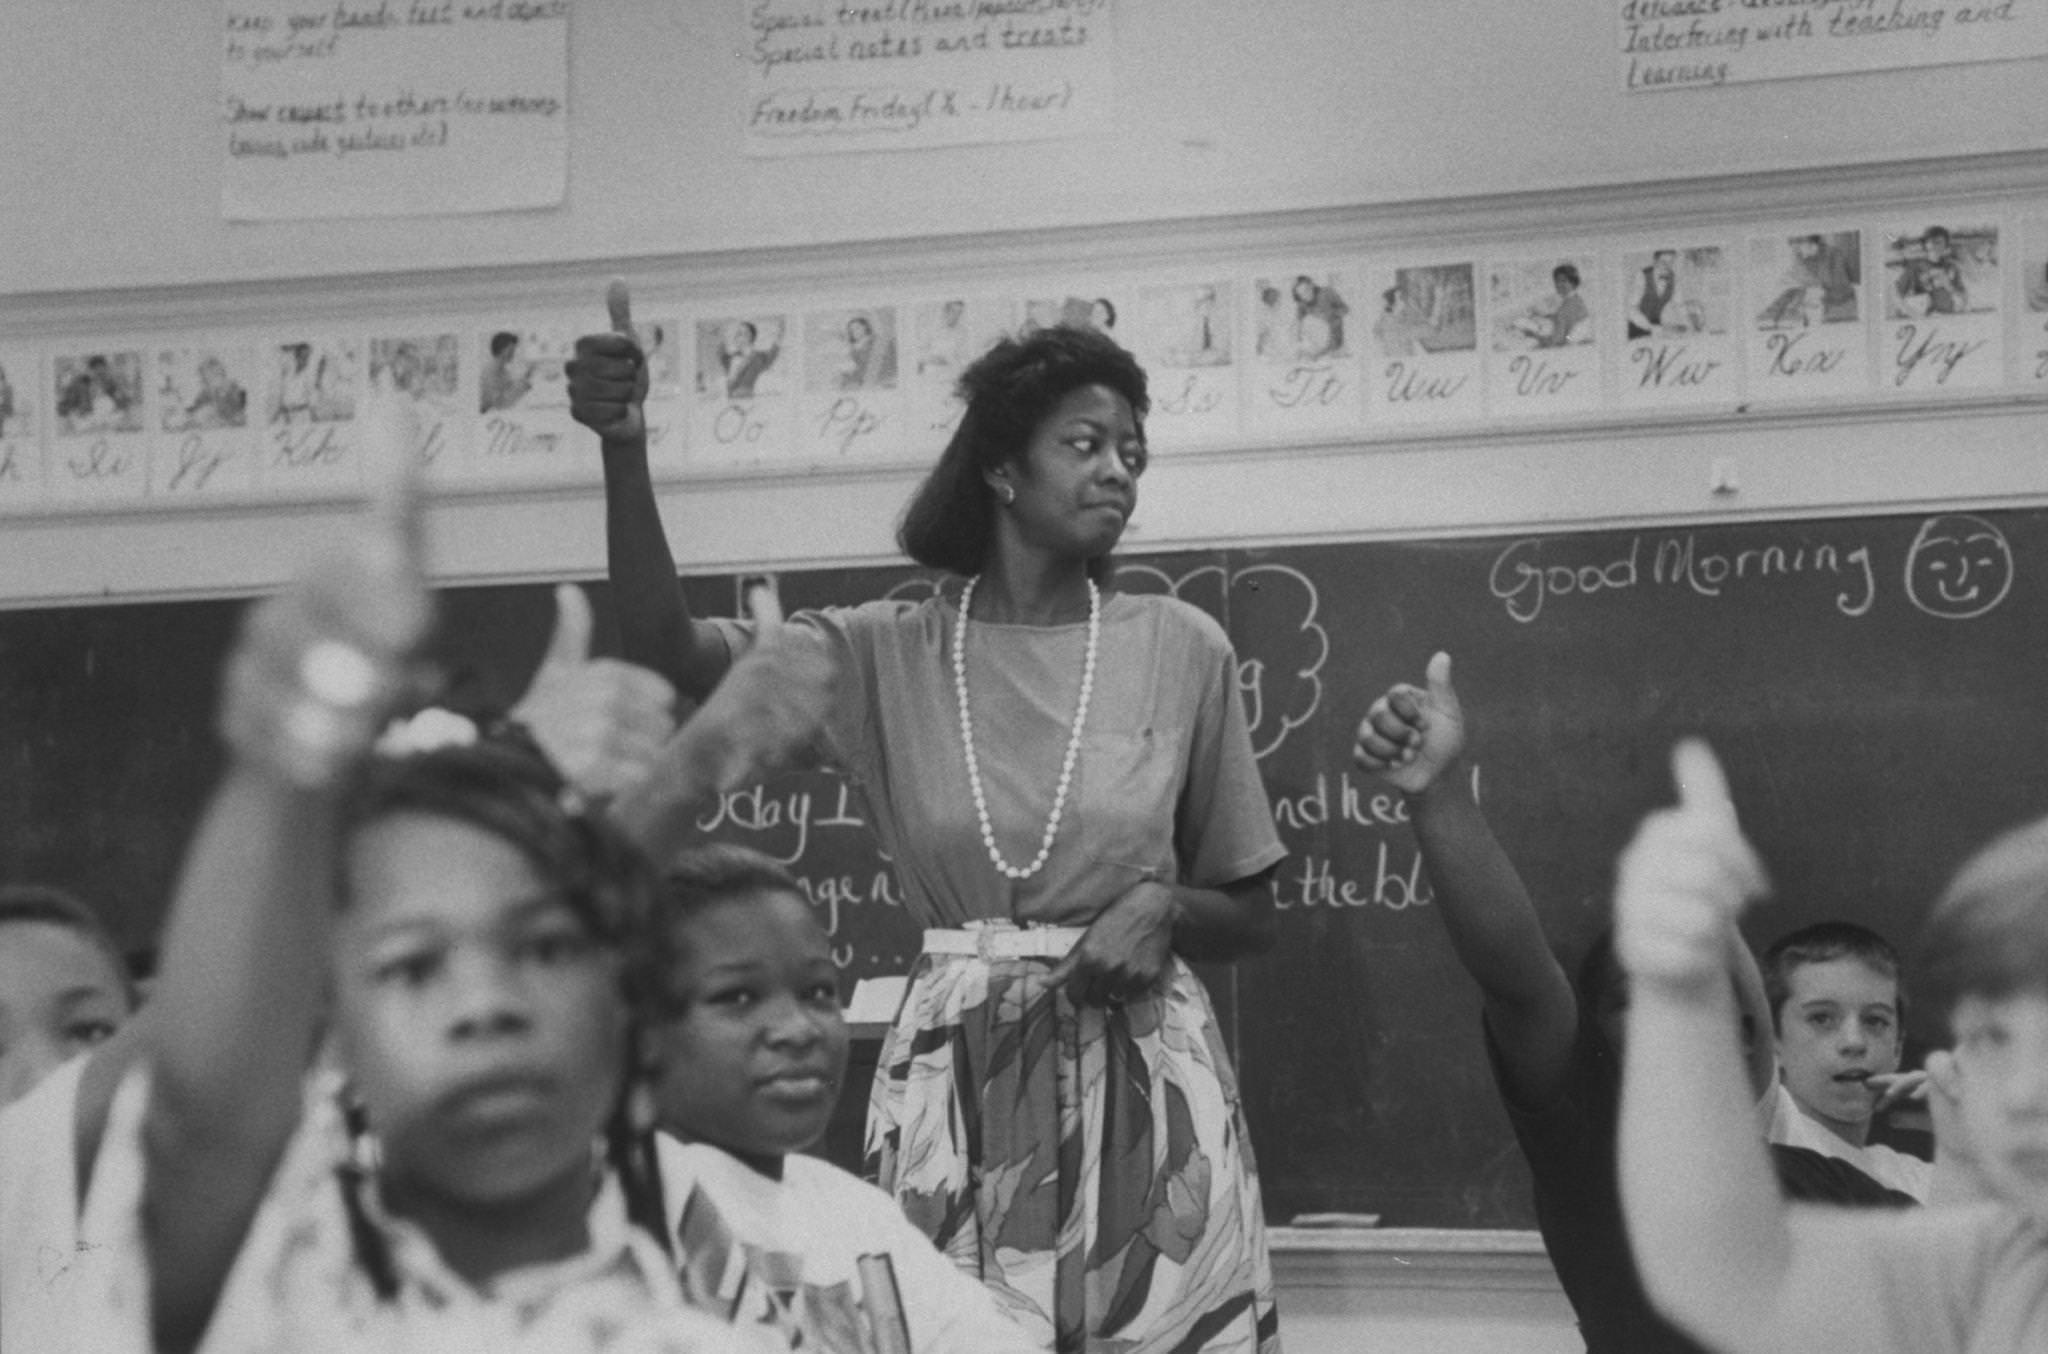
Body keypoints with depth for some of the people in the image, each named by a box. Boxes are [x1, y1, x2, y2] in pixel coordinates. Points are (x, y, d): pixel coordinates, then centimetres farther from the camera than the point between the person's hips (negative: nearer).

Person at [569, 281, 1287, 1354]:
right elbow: (672, 650, -11)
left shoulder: (1179, 649, 3)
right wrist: (623, 452, -24)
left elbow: (1250, 917, 10)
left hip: (1143, 1074, 0)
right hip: (953, 1075, 0)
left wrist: (1166, 907, -12)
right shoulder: (893, 652, 4)